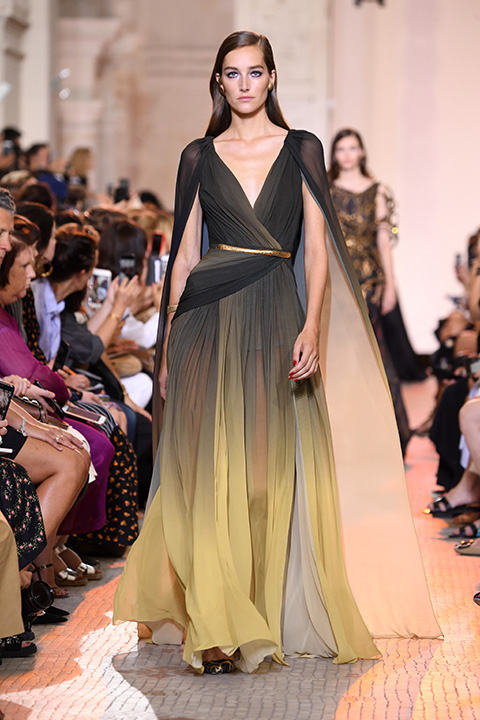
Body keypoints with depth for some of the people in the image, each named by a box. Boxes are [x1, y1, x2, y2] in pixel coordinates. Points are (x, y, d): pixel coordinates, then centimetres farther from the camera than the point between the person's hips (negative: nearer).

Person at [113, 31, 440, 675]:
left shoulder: (302, 150, 8)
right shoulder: (199, 157, 10)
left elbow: (316, 248, 1)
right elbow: (184, 254, 11)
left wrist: (312, 326, -13)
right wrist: (167, 345, 6)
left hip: (278, 320, 0)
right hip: (209, 324, 0)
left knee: (274, 472, 1)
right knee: (211, 470, -9)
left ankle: (275, 615, 14)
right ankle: (217, 630, -9)